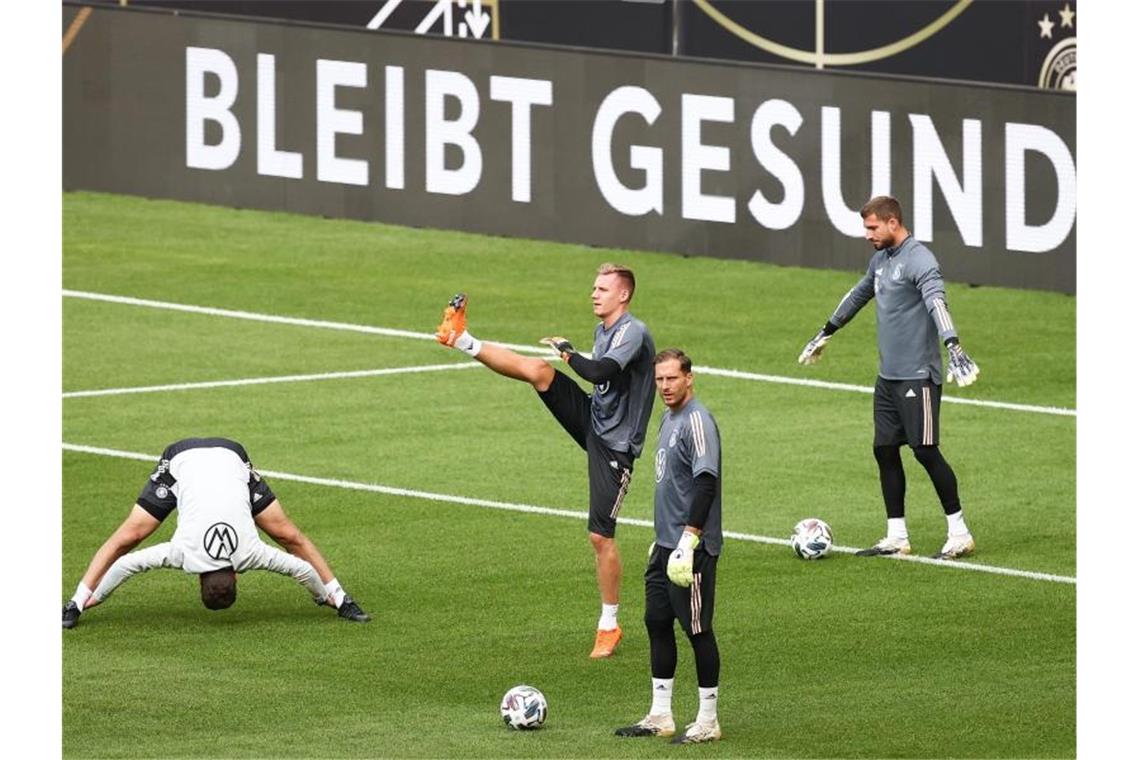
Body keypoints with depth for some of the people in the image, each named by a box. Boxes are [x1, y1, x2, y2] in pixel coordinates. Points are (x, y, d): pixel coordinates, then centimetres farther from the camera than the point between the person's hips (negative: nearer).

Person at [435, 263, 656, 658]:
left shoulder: (633, 333, -20)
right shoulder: (602, 330, 9)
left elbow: (600, 372, -34)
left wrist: (567, 351, -20)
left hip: (614, 445, -8)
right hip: (591, 418, 8)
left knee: (601, 536, -5)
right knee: (537, 369, -13)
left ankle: (609, 625, 7)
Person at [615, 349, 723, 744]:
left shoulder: (697, 421, -15)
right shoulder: (669, 419, 15)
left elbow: (706, 482, -22)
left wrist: (689, 539, -26)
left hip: (692, 548, -10)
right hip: (666, 545, 10)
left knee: (698, 629, -2)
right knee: (657, 622, 12)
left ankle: (708, 721, 5)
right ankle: (660, 715, 20)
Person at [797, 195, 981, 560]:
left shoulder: (918, 259, -15)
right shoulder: (881, 259, 14)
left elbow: (936, 301, -31)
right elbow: (859, 294, 32)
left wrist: (953, 346, -46)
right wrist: (826, 333, 43)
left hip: (918, 375, -9)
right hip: (888, 376, 9)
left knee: (925, 450, -10)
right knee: (885, 450, 8)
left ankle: (959, 535, -2)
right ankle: (897, 538, 14)